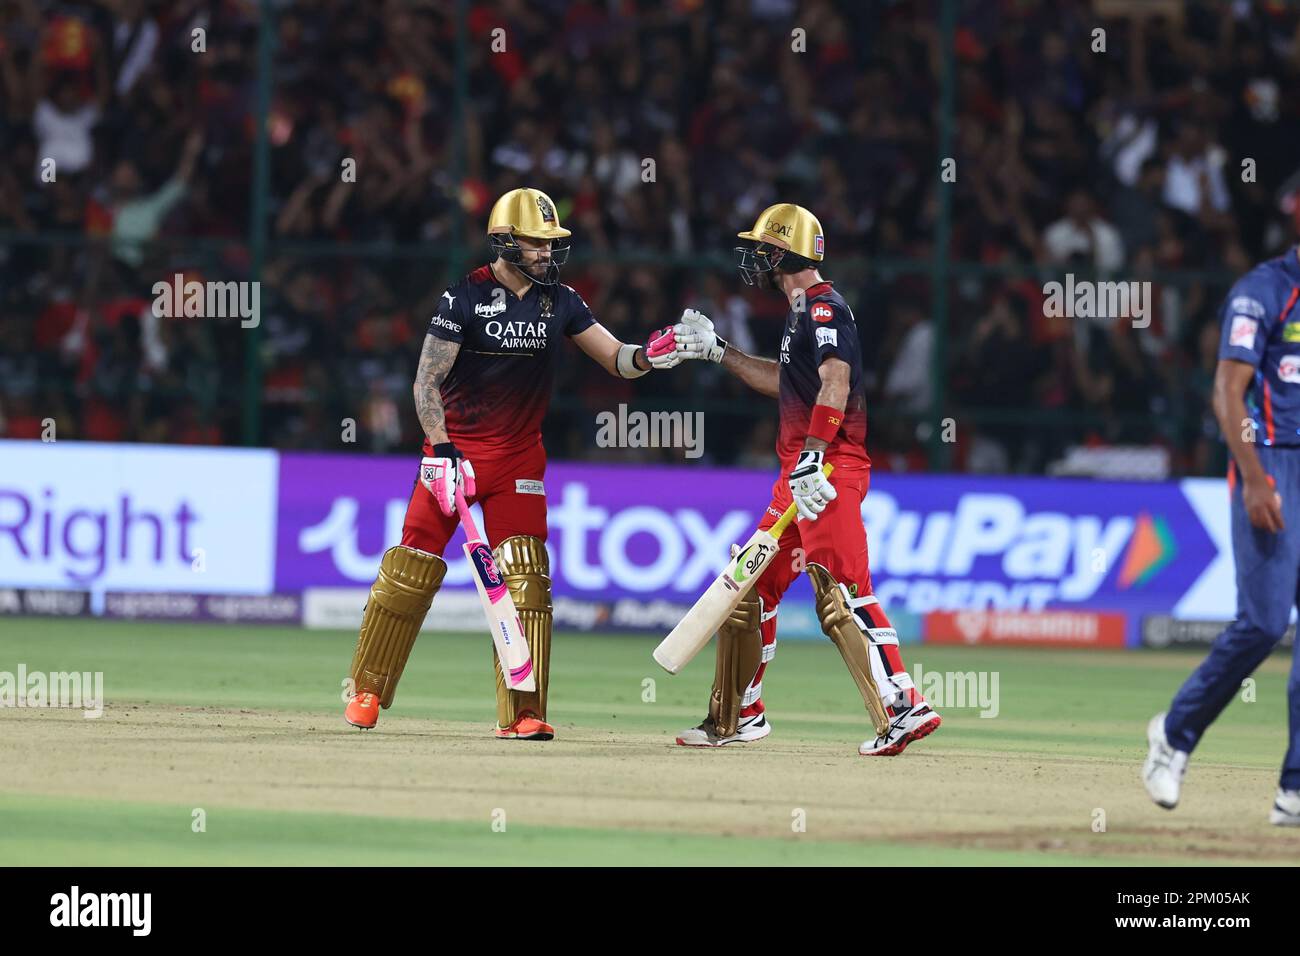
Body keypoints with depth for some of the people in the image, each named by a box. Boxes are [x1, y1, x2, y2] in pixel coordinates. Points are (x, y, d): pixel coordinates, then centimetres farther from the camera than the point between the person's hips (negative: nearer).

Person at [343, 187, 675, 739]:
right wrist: (441, 452, -20)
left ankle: (522, 713, -5)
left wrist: (647, 357, -20)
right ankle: (367, 691, 12)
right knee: (414, 566, -3)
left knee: (525, 579, -6)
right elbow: (428, 381, -10)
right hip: (455, 448, -3)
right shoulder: (465, 297, -9)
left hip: (518, 456, 3)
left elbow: (614, 359, 3)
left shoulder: (559, 301, 4)